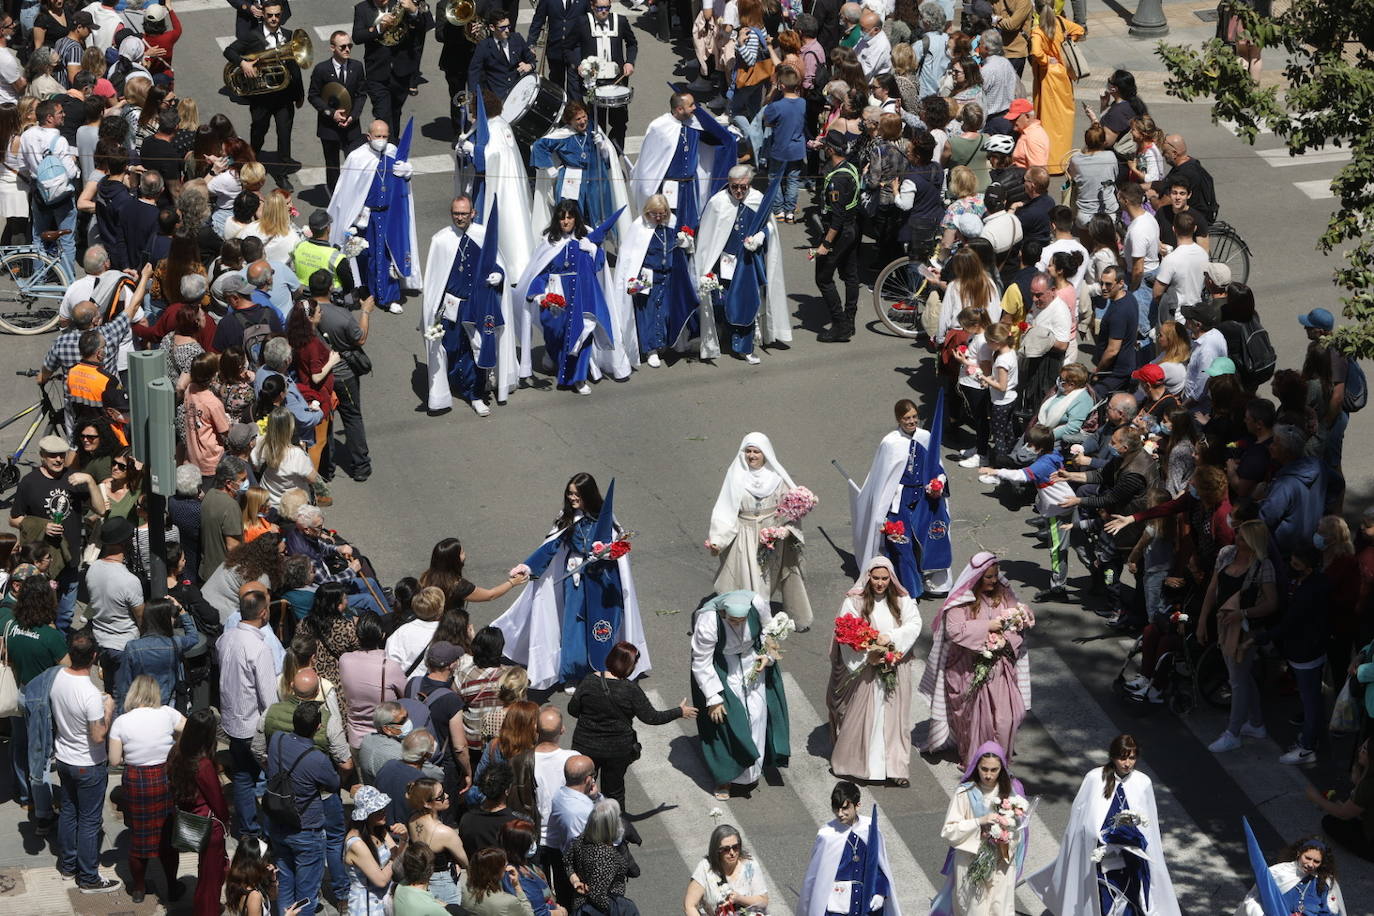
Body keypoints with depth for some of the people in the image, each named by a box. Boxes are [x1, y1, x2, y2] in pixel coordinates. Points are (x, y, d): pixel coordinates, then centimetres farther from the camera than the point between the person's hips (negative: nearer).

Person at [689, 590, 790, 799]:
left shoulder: (757, 604, -29)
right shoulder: (707, 623, -37)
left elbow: (768, 629, -2)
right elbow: (701, 664, -24)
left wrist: (768, 654, -14)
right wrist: (713, 699, -20)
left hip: (751, 656, 4)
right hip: (721, 665, -4)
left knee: (757, 709, 6)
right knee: (722, 715, -6)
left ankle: (751, 769, 27)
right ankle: (725, 776, 10)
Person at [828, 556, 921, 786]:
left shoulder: (901, 600, 5)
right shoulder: (854, 601, -4)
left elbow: (914, 624, -5)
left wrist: (890, 637, -20)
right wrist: (867, 656, -20)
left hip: (894, 671, 2)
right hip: (864, 670, -2)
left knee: (893, 716, 4)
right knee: (861, 716, 4)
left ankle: (895, 768, 7)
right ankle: (852, 763, 17)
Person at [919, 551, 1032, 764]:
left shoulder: (1004, 594, 3)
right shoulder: (961, 601, -11)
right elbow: (954, 630, -22)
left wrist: (1005, 640, -14)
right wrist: (987, 626, -21)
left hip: (999, 665, 3)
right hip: (970, 670, -3)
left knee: (1006, 716, -1)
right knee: (975, 716, 6)